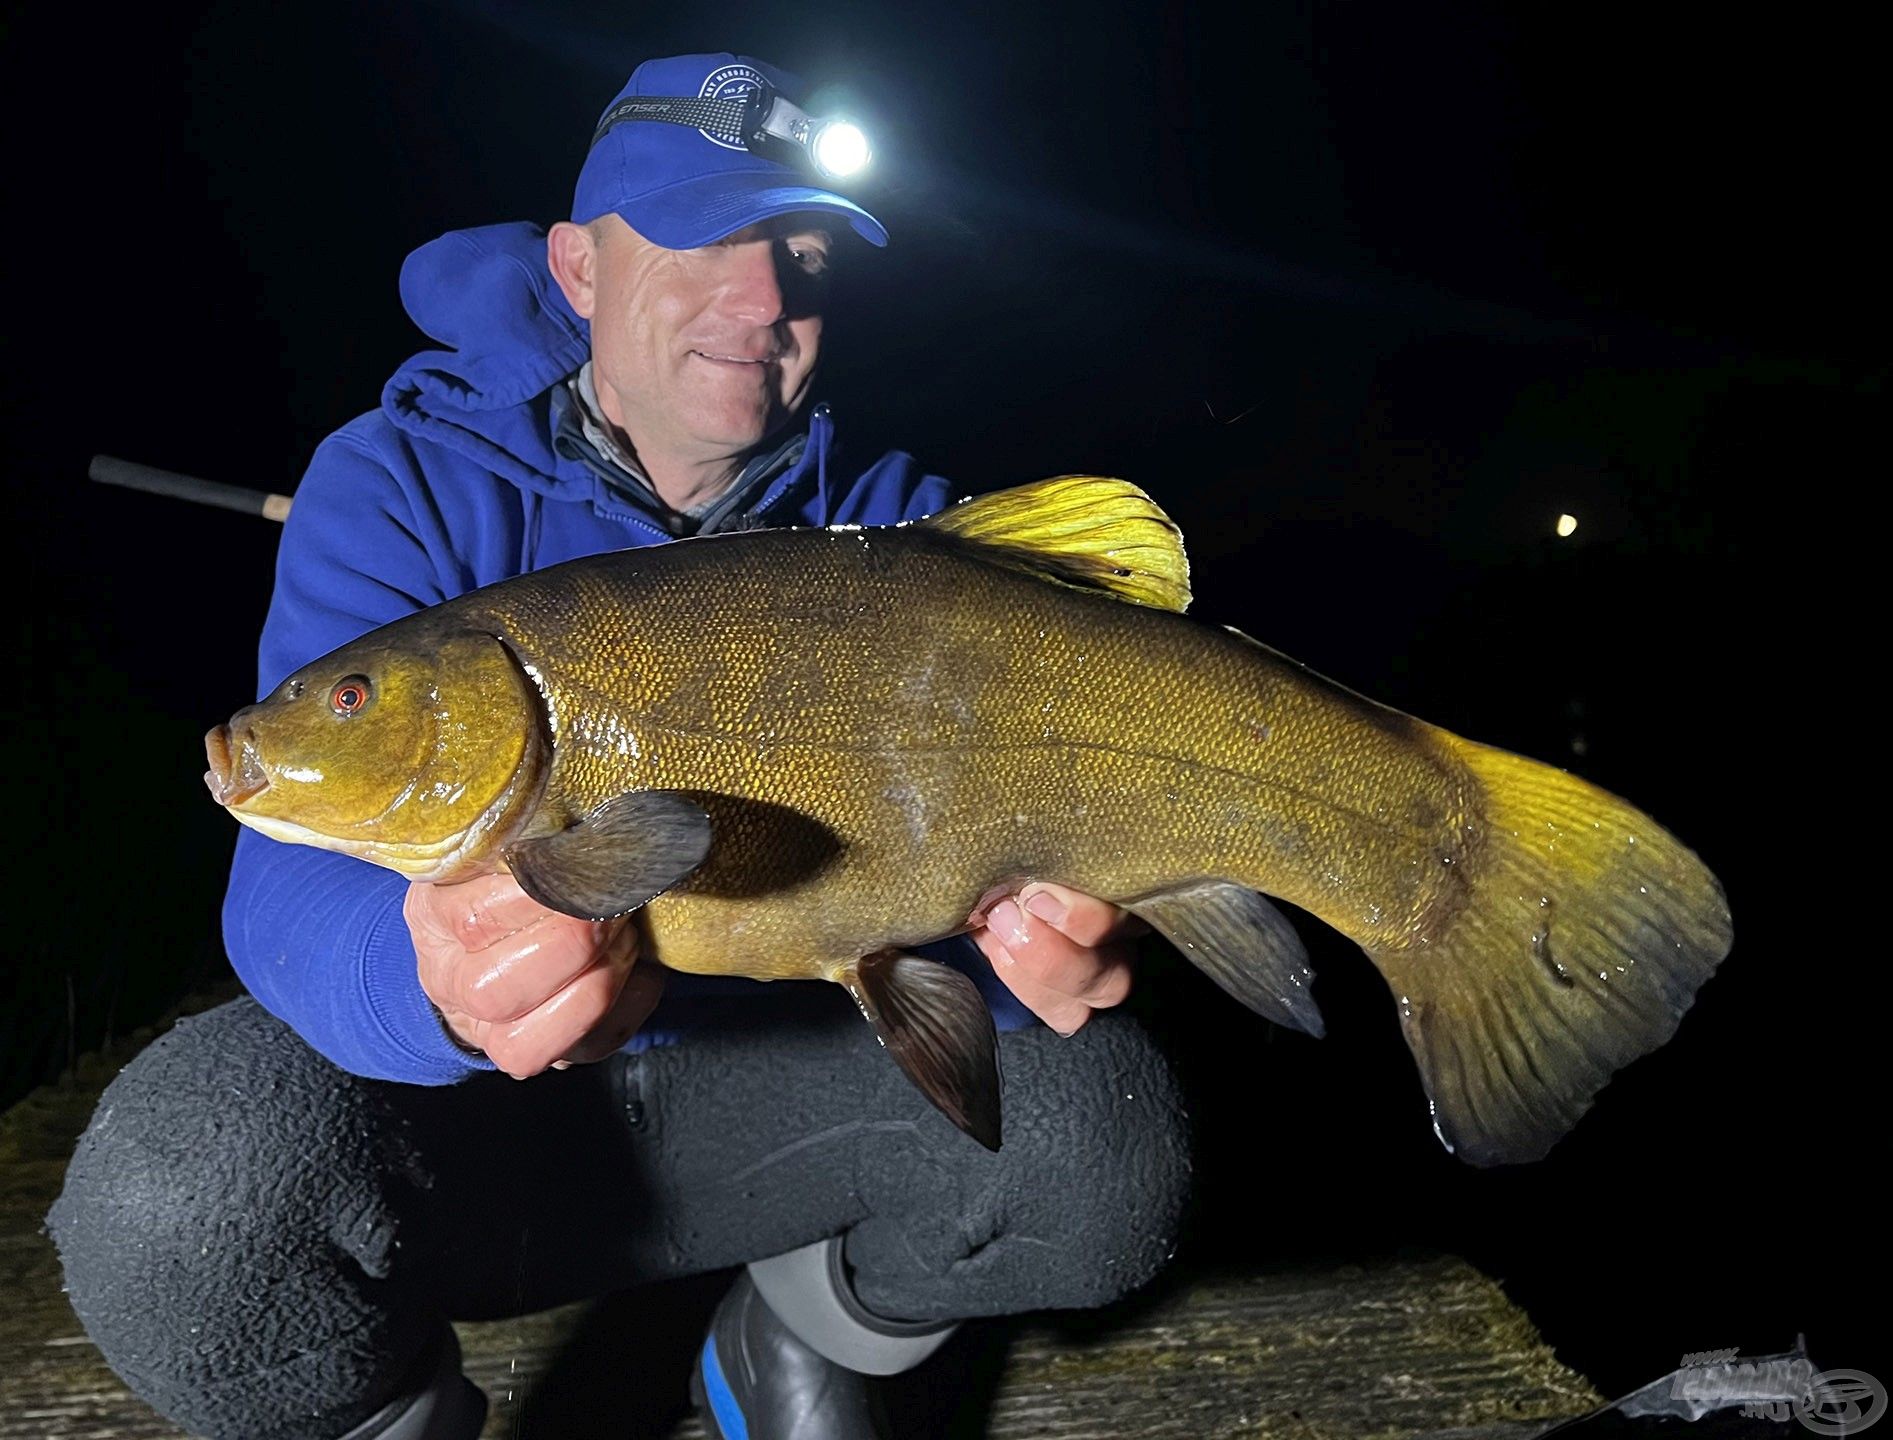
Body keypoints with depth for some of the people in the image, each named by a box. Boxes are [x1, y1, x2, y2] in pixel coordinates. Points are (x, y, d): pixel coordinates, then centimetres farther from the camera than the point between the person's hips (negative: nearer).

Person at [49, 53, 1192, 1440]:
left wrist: (1043, 932, -35)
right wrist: (432, 981, -46)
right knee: (174, 1197, -31)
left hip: (769, 1082, 2)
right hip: (453, 1098, -1)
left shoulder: (894, 523, -2)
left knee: (1109, 1134, -19)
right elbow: (298, 880, -21)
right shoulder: (407, 484, -10)